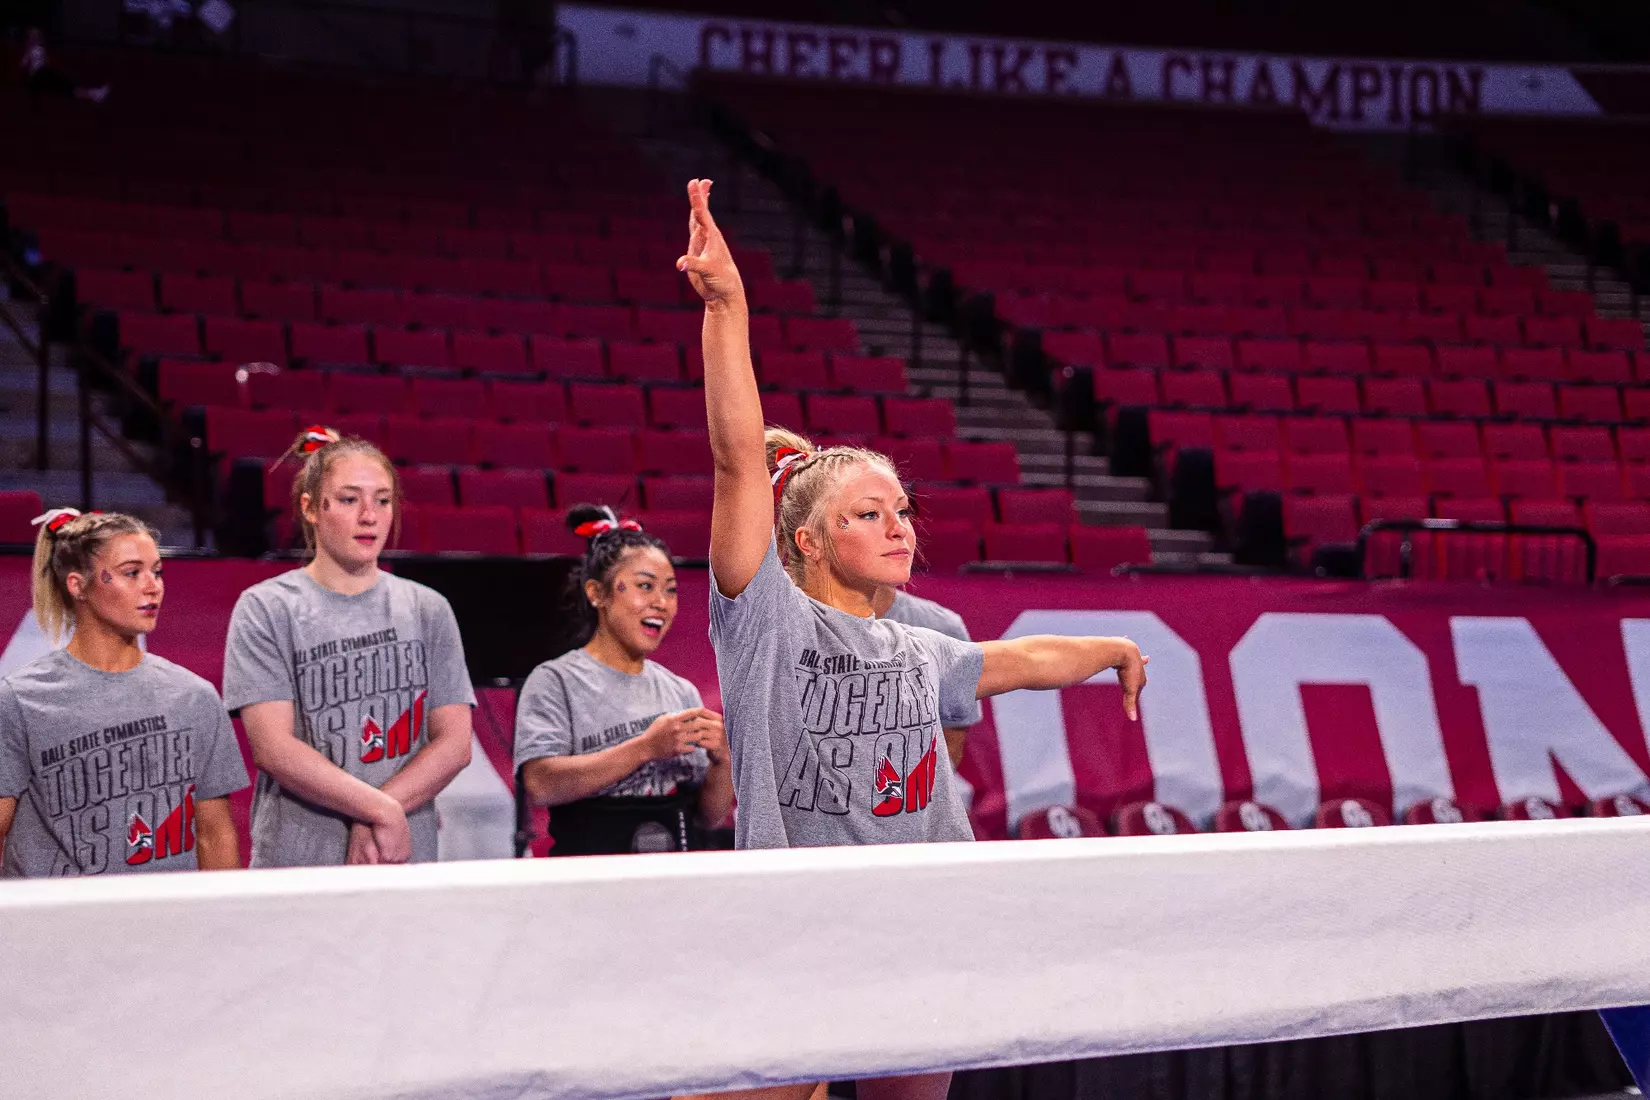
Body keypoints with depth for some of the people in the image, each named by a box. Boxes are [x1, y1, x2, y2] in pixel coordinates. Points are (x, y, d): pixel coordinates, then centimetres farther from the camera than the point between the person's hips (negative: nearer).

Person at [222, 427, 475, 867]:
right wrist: (381, 810, -14)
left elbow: (454, 743, 2)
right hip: (297, 863, -2)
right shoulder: (265, 610, 0)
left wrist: (372, 821, -11)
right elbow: (273, 748, -9)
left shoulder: (427, 610, 9)